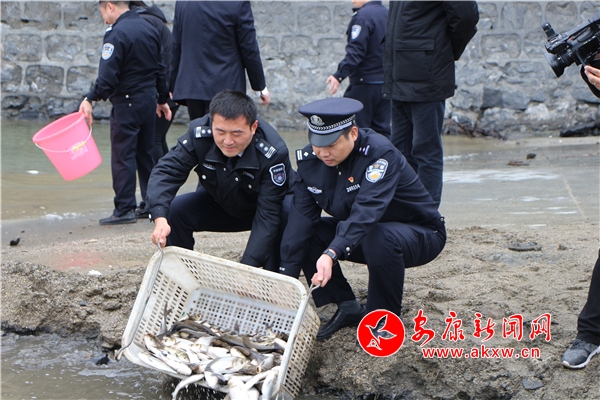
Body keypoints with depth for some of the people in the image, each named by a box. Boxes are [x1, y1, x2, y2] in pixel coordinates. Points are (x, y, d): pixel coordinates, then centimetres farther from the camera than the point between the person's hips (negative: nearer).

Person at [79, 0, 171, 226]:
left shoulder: (116, 34, -15)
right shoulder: (149, 29, 11)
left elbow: (108, 76, -21)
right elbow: (159, 69, 18)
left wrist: (90, 99, -16)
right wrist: (162, 99, 26)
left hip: (126, 102, -8)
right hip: (149, 101, 8)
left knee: (122, 156, -5)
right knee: (146, 154, 15)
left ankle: (125, 209, -7)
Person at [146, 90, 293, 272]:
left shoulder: (274, 153, -34)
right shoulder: (199, 133, -27)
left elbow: (267, 215, -35)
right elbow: (167, 171, -29)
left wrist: (247, 266, -45)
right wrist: (160, 219, -49)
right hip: (219, 202, 3)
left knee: (289, 217, -35)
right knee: (175, 210, -21)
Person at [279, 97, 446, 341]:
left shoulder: (380, 154, -29)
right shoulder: (309, 159, -10)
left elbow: (367, 210, -43)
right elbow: (301, 218, -16)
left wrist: (332, 254, -57)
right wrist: (286, 277, -24)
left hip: (420, 234, -6)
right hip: (360, 236, 6)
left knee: (379, 238, -38)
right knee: (304, 232, -13)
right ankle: (347, 308, -4)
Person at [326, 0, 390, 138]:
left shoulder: (362, 16, -13)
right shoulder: (388, 14, 11)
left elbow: (356, 51, -22)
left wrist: (339, 75, -27)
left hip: (365, 83, -8)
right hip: (387, 83, 8)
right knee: (382, 129, 9)